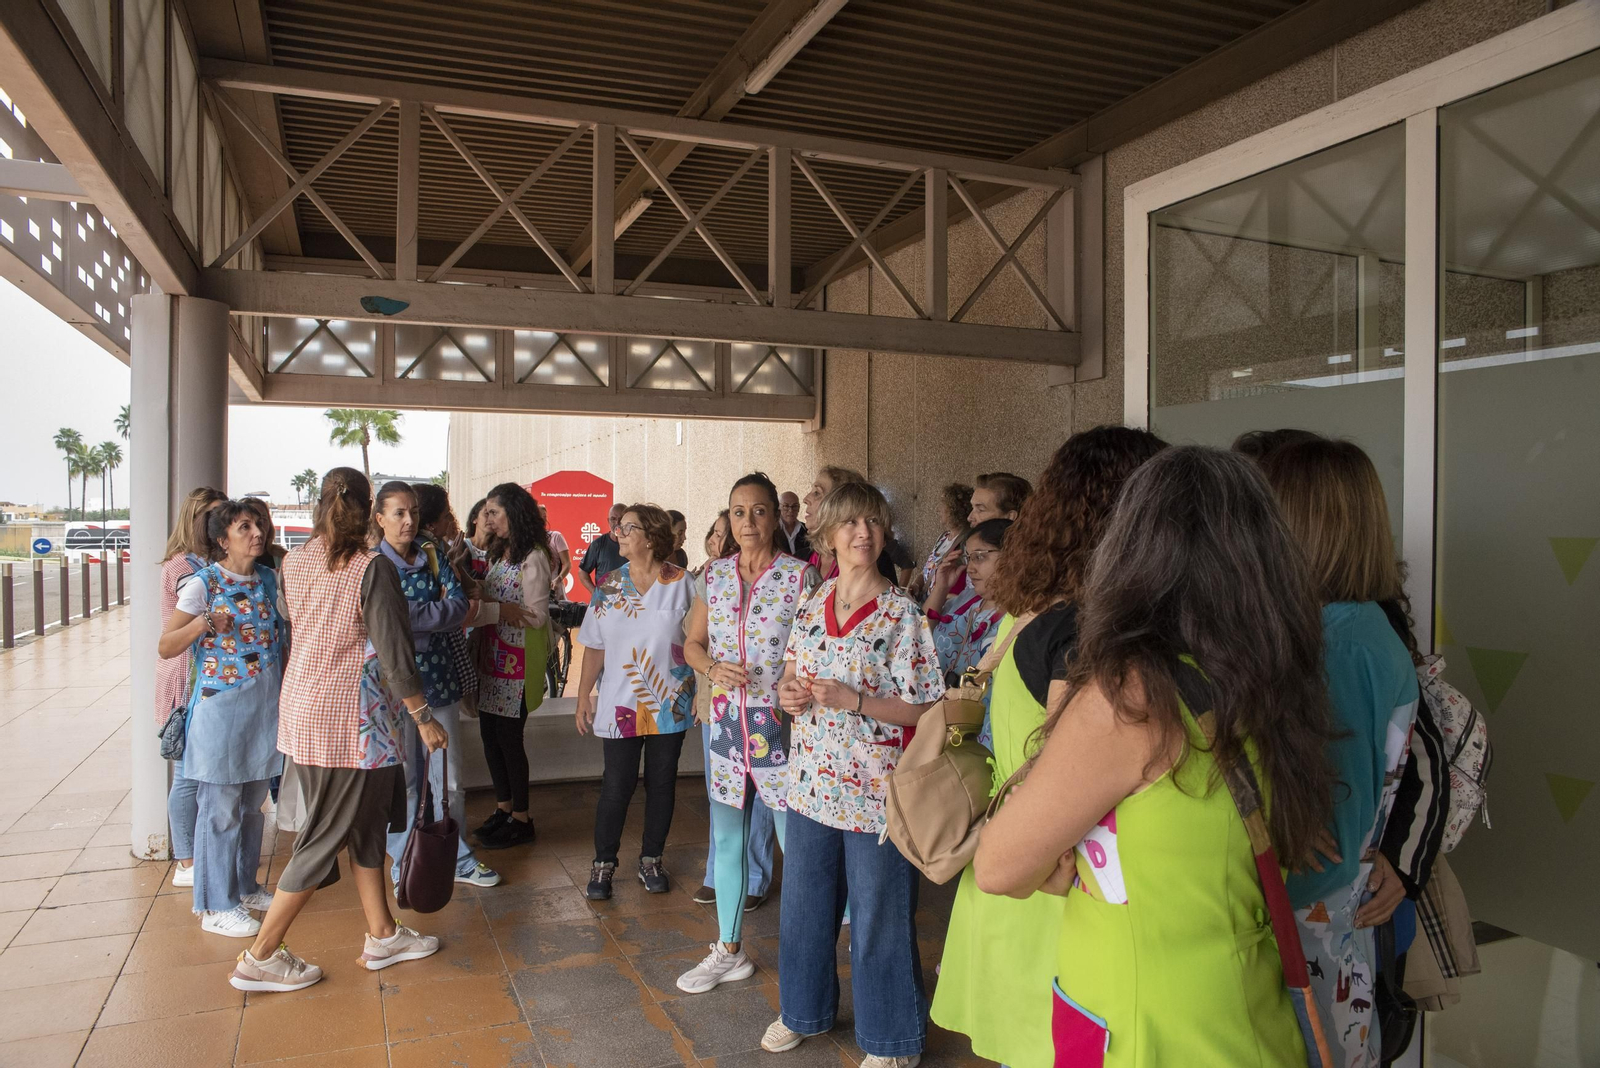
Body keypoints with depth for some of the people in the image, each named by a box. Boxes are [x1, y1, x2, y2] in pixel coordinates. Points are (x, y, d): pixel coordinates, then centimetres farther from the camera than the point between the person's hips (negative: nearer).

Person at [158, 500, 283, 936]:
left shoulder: (268, 579, 7)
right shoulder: (202, 583, -9)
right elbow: (165, 647, -12)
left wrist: (286, 689, 13)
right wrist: (203, 624, -28)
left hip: (266, 704, 6)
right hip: (221, 707, -6)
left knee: (253, 804, 16)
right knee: (220, 807, 1)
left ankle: (244, 887, 31)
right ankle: (214, 906, 12)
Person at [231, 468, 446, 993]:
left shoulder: (293, 562, 2)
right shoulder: (373, 569, -17)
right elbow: (393, 654, -18)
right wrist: (423, 717, -10)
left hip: (302, 709, 7)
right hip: (350, 718, -7)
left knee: (366, 825, 17)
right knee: (326, 837, 5)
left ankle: (382, 935, 27)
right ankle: (261, 957, 15)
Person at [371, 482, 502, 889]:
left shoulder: (433, 556, 8)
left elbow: (462, 605, -3)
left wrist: (422, 616, -15)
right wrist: (445, 611, -7)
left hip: (439, 677, 4)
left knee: (449, 776, 11)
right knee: (403, 778, 7)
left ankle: (456, 857, 25)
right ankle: (404, 864, 23)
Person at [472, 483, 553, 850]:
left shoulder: (533, 558, -13)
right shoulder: (498, 553, 13)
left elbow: (536, 616, -16)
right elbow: (491, 603, 10)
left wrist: (494, 608, -16)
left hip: (518, 662, -8)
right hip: (492, 655, 8)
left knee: (508, 737, 0)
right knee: (489, 733, 12)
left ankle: (520, 819, 15)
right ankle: (503, 808, 28)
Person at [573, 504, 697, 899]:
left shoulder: (681, 582, -5)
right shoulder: (609, 585, 1)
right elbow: (595, 647, 5)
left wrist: (700, 694, -8)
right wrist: (583, 696, 3)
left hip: (669, 704, 0)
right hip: (620, 704, 1)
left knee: (661, 784, 10)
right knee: (616, 786, 3)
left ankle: (651, 859, 27)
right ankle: (603, 863, 20)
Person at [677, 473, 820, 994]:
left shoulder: (799, 575, -6)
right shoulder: (714, 575, 7)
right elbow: (692, 643, 14)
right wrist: (714, 667, -7)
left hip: (780, 724, -4)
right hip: (726, 723, 5)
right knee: (727, 839, 14)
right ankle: (729, 952, 30)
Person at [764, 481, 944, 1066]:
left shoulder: (902, 615, -12)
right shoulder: (812, 604, 4)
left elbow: (924, 710, -13)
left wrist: (852, 699, -23)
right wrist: (789, 694, -8)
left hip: (875, 794, -5)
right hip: (811, 783, 6)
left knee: (878, 919, 8)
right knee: (804, 905, 20)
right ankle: (805, 1009, 44)